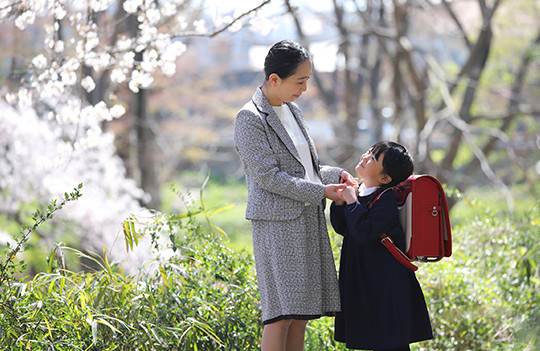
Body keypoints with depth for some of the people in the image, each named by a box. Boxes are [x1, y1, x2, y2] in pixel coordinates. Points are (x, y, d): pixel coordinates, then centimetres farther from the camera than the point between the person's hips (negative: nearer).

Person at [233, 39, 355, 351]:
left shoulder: (292, 111, 16)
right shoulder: (250, 119, -10)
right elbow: (268, 176, -15)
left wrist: (334, 175, 6)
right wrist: (320, 191, -16)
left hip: (307, 221, 8)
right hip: (278, 223, -8)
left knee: (301, 312, 6)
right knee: (282, 314, -12)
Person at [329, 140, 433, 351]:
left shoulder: (386, 200, -18)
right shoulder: (359, 191, 7)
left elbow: (364, 232, -28)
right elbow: (342, 228, 14)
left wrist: (352, 202, -20)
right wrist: (340, 202, -2)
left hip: (386, 284, -9)